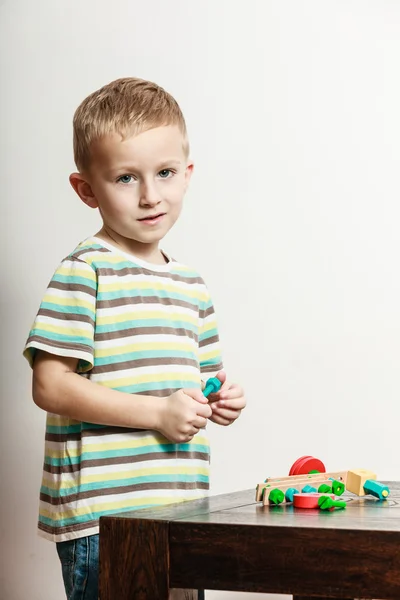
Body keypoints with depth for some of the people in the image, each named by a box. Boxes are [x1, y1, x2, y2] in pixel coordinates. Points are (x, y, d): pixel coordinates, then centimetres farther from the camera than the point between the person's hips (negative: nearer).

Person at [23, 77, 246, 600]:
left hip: (180, 509, 7)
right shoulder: (83, 274, -9)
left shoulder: (191, 285, 15)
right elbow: (50, 386, -16)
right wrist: (156, 412, -19)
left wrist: (218, 401, 4)